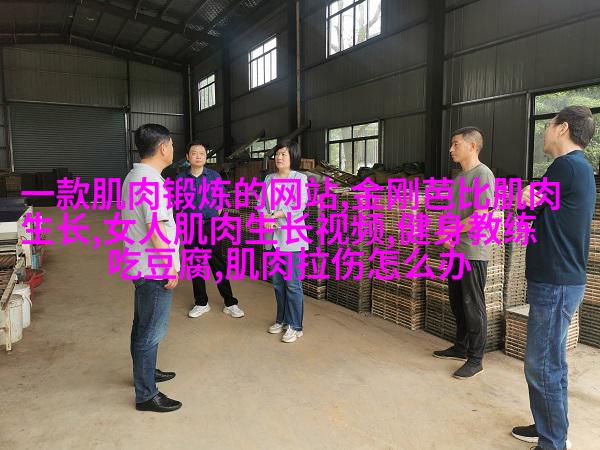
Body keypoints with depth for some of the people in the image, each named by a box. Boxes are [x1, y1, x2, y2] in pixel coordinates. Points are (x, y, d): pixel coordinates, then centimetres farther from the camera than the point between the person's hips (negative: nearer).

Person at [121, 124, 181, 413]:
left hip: (142, 267, 10)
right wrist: (170, 267, -19)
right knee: (151, 332, 0)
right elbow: (156, 229, -24)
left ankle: (145, 372, 39)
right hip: (155, 269, -10)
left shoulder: (134, 176, 12)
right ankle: (146, 395, 11)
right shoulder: (151, 180, -20)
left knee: (144, 326, 22)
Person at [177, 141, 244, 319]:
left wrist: (210, 219, 2)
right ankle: (201, 303, 24)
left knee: (219, 265, 0)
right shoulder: (181, 178, 3)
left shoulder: (215, 177, -1)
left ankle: (230, 304, 9)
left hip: (210, 226, -2)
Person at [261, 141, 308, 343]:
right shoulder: (268, 179, 15)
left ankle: (295, 326, 9)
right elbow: (262, 204, 8)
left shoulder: (300, 178, -2)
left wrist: (273, 216, -15)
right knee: (277, 282, 13)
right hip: (272, 237, 6)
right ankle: (282, 319, 28)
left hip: (291, 237, -5)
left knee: (292, 283, -2)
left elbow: (298, 206, -13)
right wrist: (266, 219, -13)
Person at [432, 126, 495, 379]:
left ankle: (475, 360, 12)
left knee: (473, 307, 0)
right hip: (455, 251, 9)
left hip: (473, 253, -9)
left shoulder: (482, 174, -12)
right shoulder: (460, 176, 16)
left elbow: (479, 217, -20)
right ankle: (461, 348, 31)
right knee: (457, 303, 16)